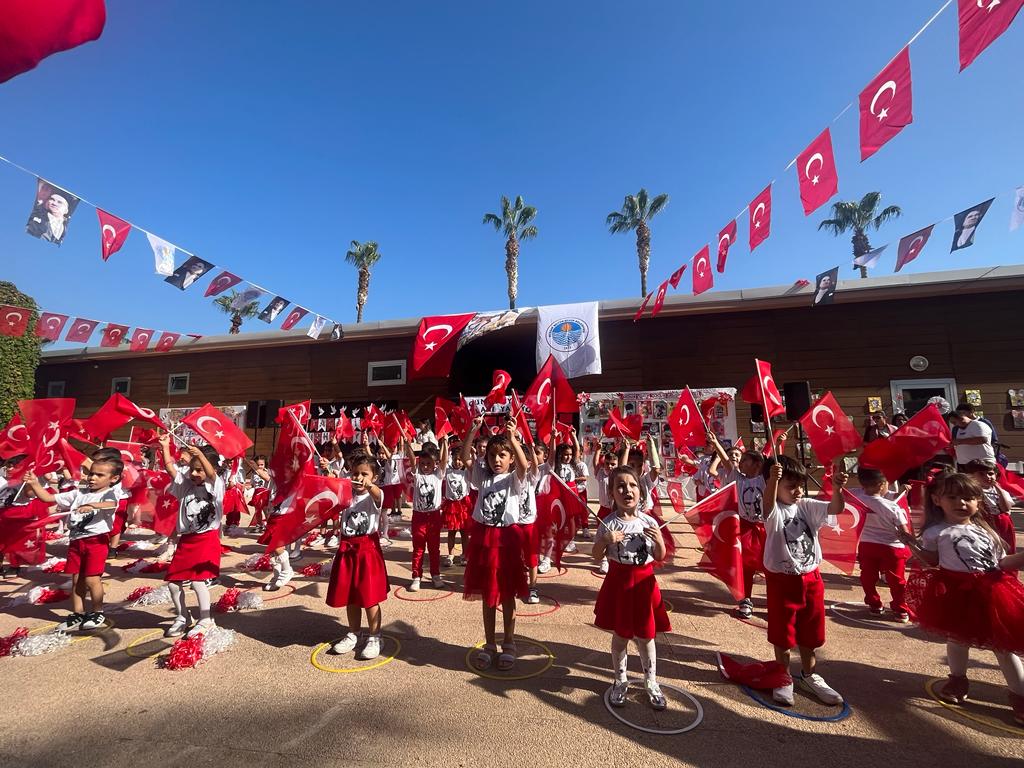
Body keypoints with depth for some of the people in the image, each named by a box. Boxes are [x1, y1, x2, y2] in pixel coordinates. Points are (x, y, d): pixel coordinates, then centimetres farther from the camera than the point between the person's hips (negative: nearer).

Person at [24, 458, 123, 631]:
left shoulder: (109, 494, -8)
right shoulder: (78, 494, 12)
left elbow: (112, 504, -32)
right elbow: (48, 498, 15)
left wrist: (92, 505, -49)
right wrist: (35, 484, 2)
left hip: (97, 541, -6)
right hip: (76, 541, 6)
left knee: (91, 579, -4)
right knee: (77, 579, 13)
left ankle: (98, 613, 13)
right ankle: (77, 614, 25)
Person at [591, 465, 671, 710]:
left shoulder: (649, 522, -6)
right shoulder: (609, 523, -11)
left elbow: (660, 557, 1)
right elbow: (597, 557, -7)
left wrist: (659, 540, -18)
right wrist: (605, 540, -24)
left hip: (644, 583, 1)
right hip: (619, 582, -1)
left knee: (645, 636, 14)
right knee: (620, 635, 14)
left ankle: (651, 682, 35)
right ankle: (620, 681, 35)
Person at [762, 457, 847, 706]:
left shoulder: (808, 507, 1)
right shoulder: (775, 511, -16)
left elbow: (836, 509, -11)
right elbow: (768, 507, -40)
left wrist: (836, 487, -31)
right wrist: (772, 479, -58)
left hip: (811, 579, 5)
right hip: (782, 580, -5)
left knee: (809, 632, 20)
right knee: (783, 633, 8)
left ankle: (809, 675, 40)